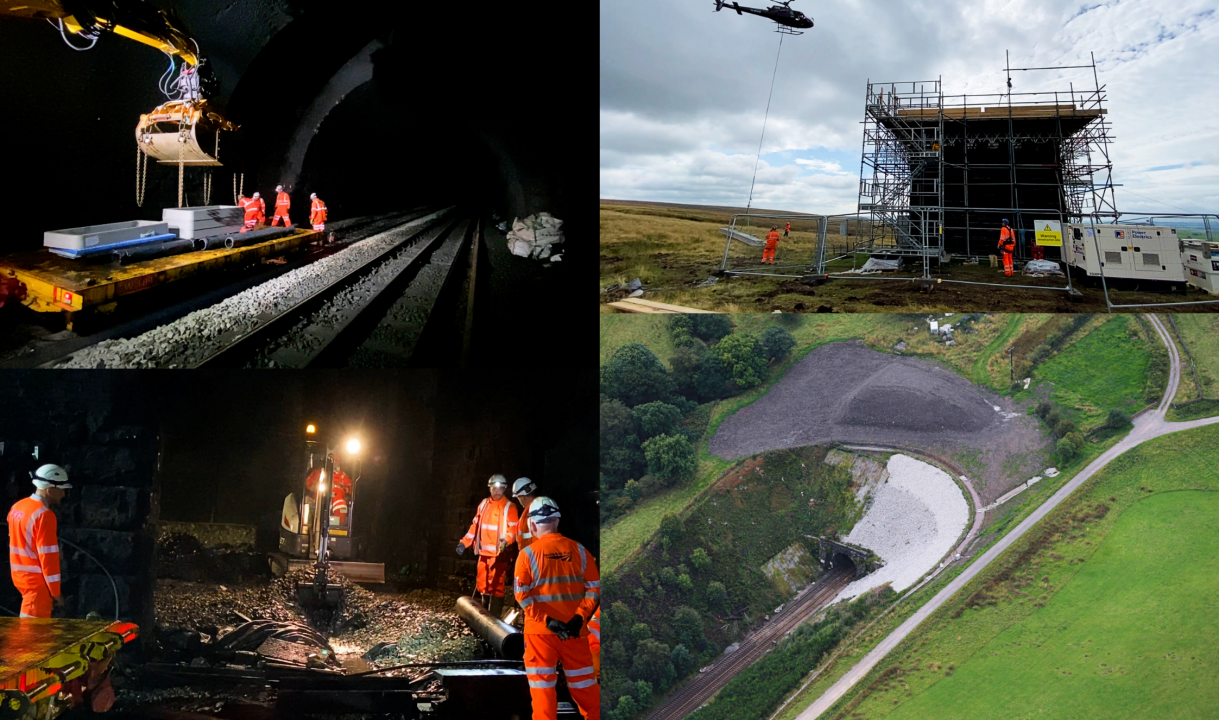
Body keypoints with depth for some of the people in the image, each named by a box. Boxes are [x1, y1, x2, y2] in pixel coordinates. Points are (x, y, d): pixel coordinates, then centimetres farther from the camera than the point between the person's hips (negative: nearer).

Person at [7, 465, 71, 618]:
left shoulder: (18, 507, 6)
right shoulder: (44, 515, -21)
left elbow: (21, 546, 15)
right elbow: (48, 556, -21)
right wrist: (56, 592, -15)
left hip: (20, 575, 9)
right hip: (37, 580, -9)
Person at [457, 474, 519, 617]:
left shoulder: (509, 507, -4)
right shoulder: (483, 504, 11)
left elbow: (513, 529, -10)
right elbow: (475, 526, 15)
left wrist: (506, 541, -29)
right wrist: (464, 542, 7)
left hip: (499, 553, -5)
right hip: (483, 552, 5)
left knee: (496, 586, -5)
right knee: (482, 584, 12)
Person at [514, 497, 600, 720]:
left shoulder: (528, 553, -7)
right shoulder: (579, 550, 0)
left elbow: (522, 595, -11)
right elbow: (594, 588, -2)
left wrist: (547, 620, -11)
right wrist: (580, 618, -6)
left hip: (540, 630, -2)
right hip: (574, 630, 2)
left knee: (542, 685, 7)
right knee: (584, 681, 14)